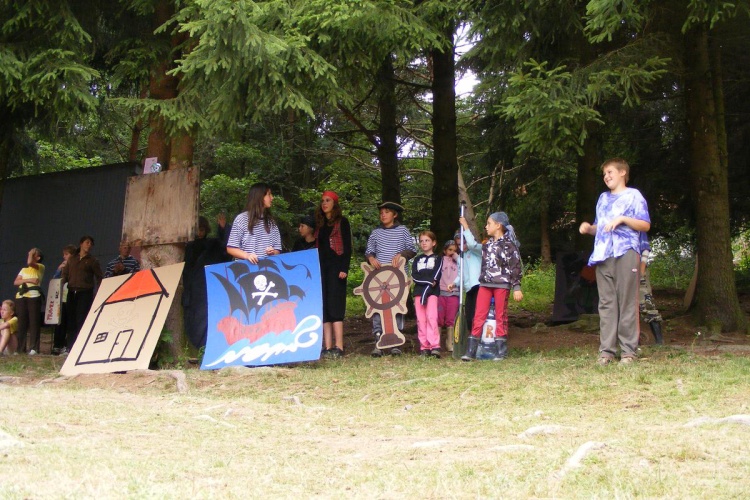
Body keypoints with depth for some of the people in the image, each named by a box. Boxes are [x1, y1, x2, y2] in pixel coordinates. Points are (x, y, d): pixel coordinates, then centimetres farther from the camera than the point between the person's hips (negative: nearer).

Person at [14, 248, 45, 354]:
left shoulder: (40, 267, 7)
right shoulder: (24, 269, 23)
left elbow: (30, 263, -15)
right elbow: (15, 282, 8)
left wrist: (31, 254, 3)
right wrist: (28, 280, -7)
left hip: (34, 296, -5)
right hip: (21, 297, 5)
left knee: (34, 322, -7)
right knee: (21, 323, 2)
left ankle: (33, 348, -8)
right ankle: (21, 348, 4)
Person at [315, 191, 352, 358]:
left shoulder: (342, 222, 2)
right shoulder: (319, 224, 18)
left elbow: (347, 247, -4)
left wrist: (344, 268, -14)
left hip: (336, 267, -6)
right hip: (321, 267, 6)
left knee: (334, 306, -12)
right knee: (324, 307, 1)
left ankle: (339, 347, -14)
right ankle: (328, 347, 1)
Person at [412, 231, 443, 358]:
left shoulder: (437, 259, 10)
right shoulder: (417, 260, 20)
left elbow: (436, 277, -4)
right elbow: (414, 277, 4)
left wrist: (426, 291, -15)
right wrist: (429, 281, -10)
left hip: (432, 292, -3)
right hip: (418, 291, 4)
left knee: (431, 317, -17)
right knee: (421, 319, -2)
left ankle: (434, 346, -21)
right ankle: (424, 347, -1)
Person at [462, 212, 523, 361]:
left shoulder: (508, 244, -5)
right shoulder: (486, 244, 15)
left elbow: (516, 267, -8)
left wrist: (516, 287, -12)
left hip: (501, 284, -5)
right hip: (485, 284, 6)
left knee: (500, 317, 1)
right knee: (479, 316, -1)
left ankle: (501, 351, 8)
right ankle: (471, 350, -2)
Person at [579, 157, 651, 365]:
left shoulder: (633, 196, 6)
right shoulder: (603, 198, 25)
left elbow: (645, 225, -1)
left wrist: (623, 218, -14)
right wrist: (588, 228, 7)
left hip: (625, 253, -6)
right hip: (602, 255, 6)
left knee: (627, 302, -6)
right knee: (606, 303, 1)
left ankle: (629, 350, -5)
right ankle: (606, 350, 1)